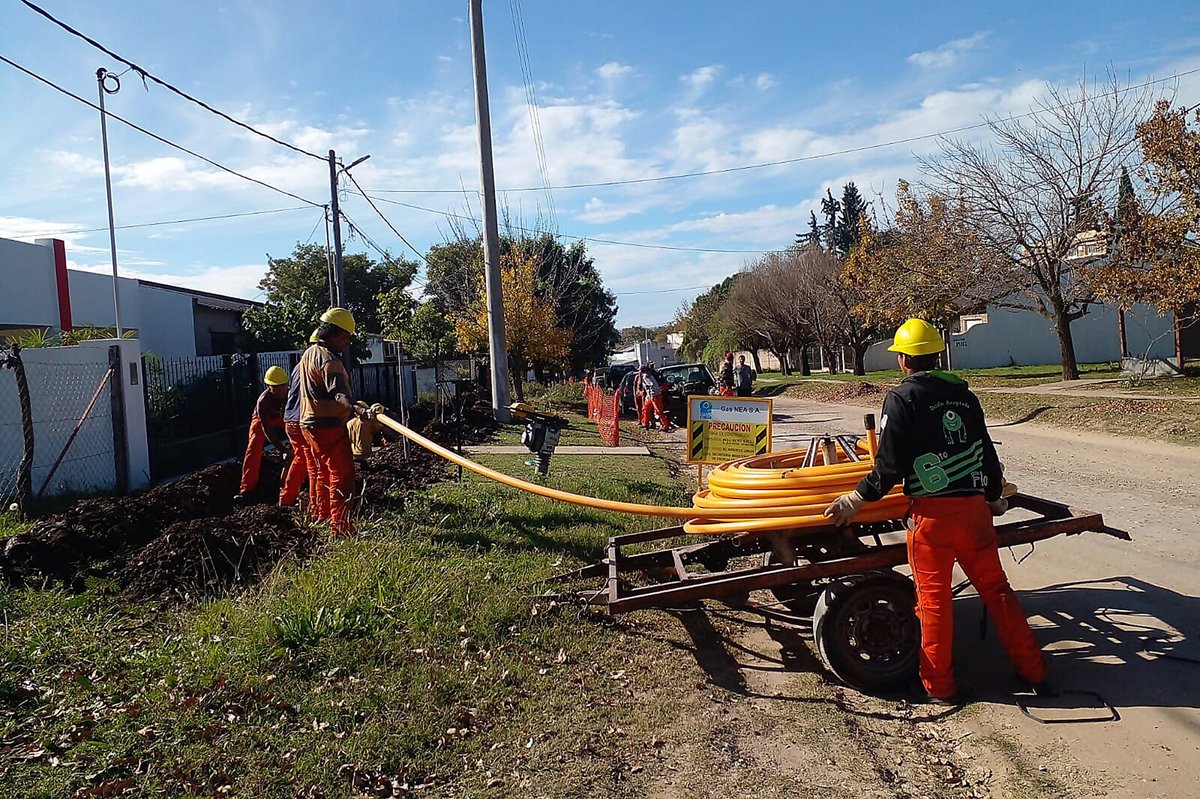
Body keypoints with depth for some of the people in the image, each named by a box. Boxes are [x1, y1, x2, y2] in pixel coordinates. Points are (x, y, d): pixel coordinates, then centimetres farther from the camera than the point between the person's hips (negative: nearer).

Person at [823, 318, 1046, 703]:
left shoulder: (901, 398, -7)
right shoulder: (964, 394, 10)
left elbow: (890, 464, -12)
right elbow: (986, 452, 17)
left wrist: (858, 498, -1)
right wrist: (995, 495, 32)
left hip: (931, 512, -5)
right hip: (974, 506, 5)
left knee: (934, 599, 5)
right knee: (996, 588, 16)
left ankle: (939, 685, 16)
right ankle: (1033, 671, 25)